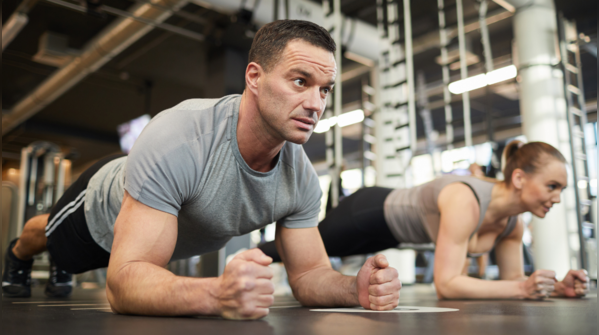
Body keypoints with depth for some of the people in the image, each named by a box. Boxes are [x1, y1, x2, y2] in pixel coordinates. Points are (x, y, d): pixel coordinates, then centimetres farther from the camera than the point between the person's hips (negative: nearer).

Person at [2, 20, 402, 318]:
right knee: (52, 238, 32)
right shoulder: (178, 140, -49)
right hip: (104, 206, -3)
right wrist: (217, 294, -70)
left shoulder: (302, 179, -31)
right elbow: (124, 282, -51)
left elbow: (308, 272, -22)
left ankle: (62, 272, 71)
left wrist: (356, 288, -44)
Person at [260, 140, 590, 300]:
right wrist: (522, 288, -45)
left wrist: (557, 287, -24)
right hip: (370, 212, -7)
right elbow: (446, 285, -42)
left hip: (389, 229, 7)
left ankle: (260, 255, 57)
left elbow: (512, 279, -6)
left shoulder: (513, 223, -15)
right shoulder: (464, 202, -41)